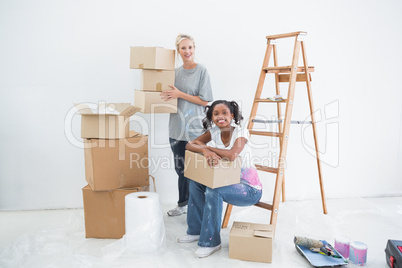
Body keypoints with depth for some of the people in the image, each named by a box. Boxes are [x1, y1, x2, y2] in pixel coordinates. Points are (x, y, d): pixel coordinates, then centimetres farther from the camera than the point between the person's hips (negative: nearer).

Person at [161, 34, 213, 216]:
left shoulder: (201, 71, -5)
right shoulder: (176, 71, 11)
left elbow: (204, 100, -10)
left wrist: (180, 94, -15)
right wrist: (166, 94, -1)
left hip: (194, 128, -5)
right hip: (176, 127, 6)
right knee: (180, 168, 14)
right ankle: (182, 204, 29)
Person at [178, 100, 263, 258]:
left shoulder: (241, 133, -19)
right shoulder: (214, 132, -2)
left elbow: (232, 155, -37)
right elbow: (189, 145, -10)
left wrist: (205, 145, -24)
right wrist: (206, 150, -32)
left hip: (249, 189, -6)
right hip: (228, 182, 7)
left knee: (213, 191, -28)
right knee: (196, 183, -5)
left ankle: (211, 242, -11)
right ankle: (196, 230, 13)